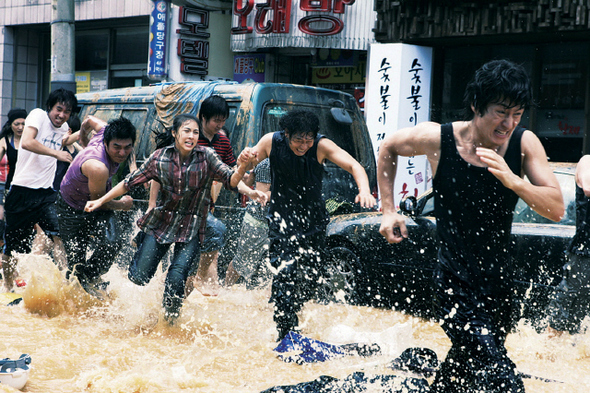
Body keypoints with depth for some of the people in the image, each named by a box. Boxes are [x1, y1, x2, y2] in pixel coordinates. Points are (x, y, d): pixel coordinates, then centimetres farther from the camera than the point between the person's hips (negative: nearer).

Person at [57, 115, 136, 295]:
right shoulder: (98, 168, -40)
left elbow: (89, 120, 4)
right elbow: (97, 201, -22)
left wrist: (85, 143, 26)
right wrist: (123, 204, -3)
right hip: (72, 208, -6)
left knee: (111, 242, -19)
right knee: (75, 261, 3)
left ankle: (91, 277, 5)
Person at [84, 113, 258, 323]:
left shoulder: (206, 157, -10)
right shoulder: (160, 157, -6)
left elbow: (231, 181, -18)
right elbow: (130, 182, 1)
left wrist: (242, 166, -40)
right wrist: (101, 201, 1)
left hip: (191, 228, -1)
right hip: (161, 221, 1)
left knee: (176, 280, -13)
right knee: (139, 277, 0)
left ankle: (170, 320, 19)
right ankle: (141, 249, 37)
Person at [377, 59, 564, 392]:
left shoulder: (525, 144, -8)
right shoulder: (438, 139, -13)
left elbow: (557, 209, -13)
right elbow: (389, 147, 7)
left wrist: (514, 182, -29)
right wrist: (389, 211, 4)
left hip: (500, 281, 4)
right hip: (457, 285, -4)